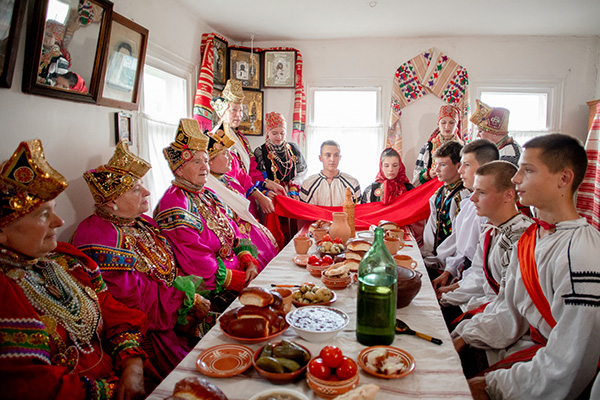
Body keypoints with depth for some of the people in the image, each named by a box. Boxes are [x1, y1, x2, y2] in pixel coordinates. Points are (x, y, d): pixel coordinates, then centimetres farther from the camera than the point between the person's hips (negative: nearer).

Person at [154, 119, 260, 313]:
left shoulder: (208, 195, 15)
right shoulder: (174, 206, -15)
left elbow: (233, 234, 14)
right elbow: (199, 264, -19)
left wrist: (250, 263, -4)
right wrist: (244, 280, -15)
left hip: (238, 271, 9)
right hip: (211, 290, -8)